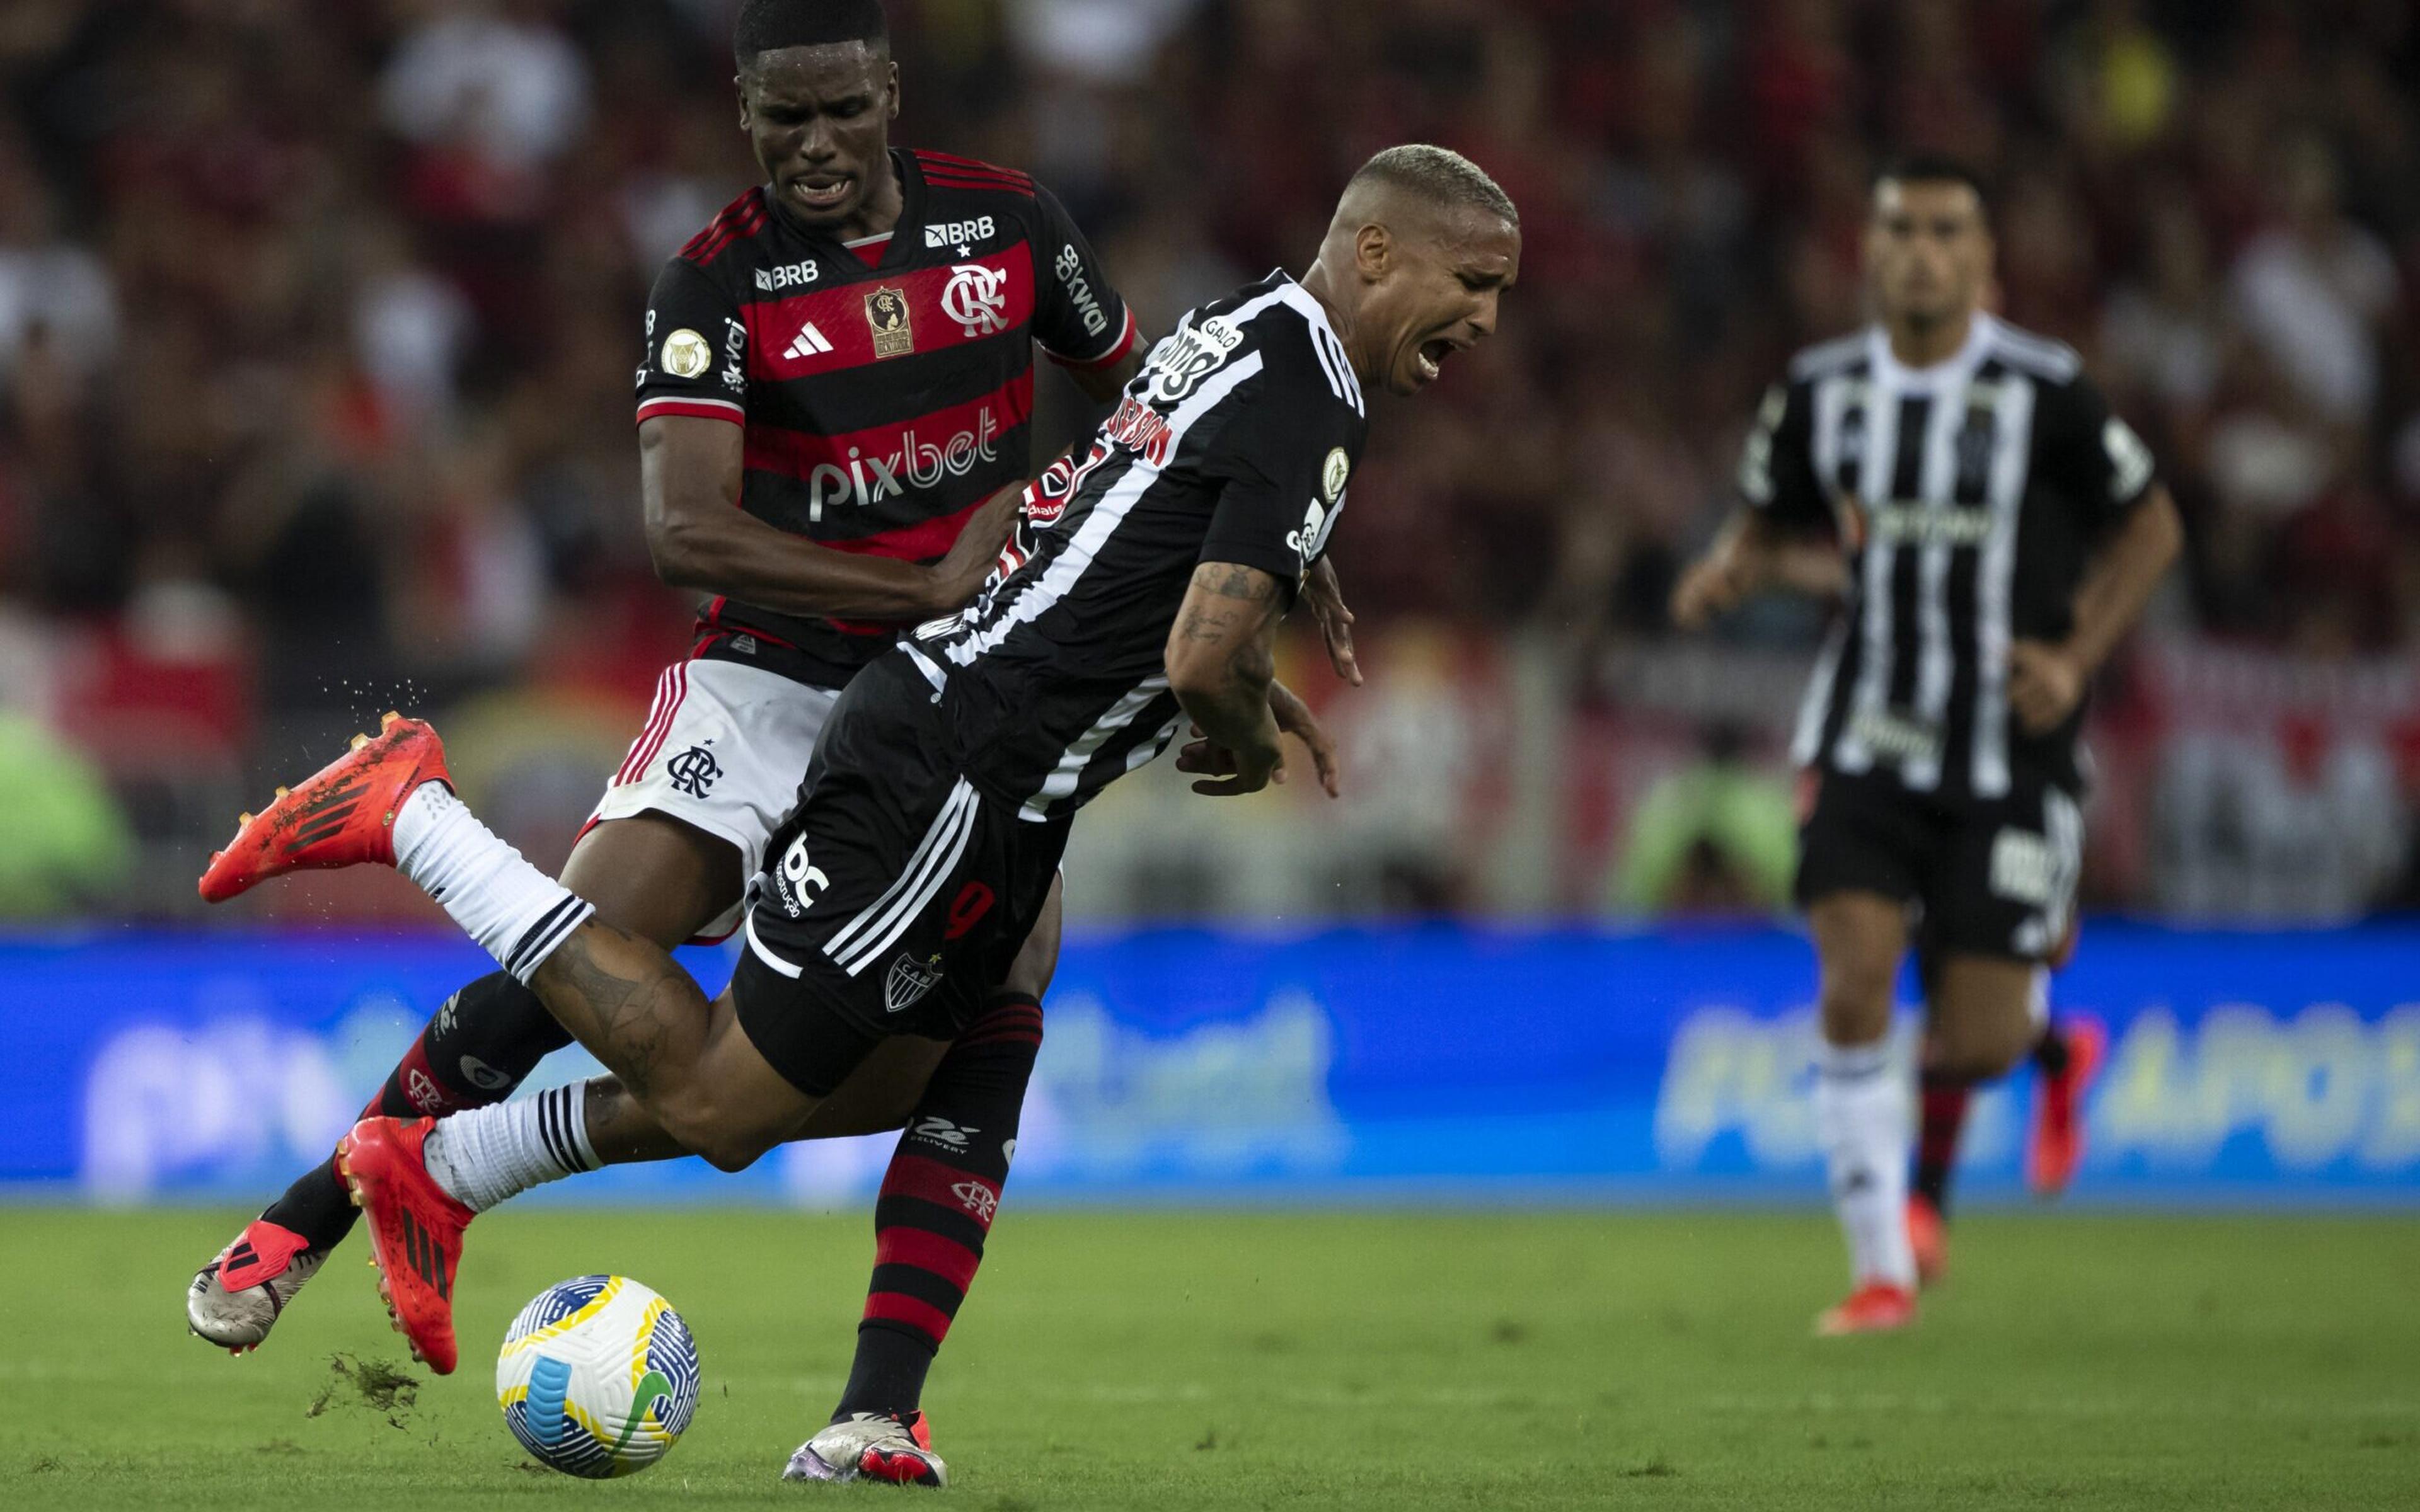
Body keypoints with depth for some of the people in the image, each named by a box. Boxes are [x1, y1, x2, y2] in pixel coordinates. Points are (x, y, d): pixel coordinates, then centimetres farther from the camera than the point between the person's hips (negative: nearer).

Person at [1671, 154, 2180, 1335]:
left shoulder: (2044, 394, -9)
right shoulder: (1820, 394, 0)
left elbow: (2149, 527, 3)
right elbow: (1773, 527, 15)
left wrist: (2077, 659, -9)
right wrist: (1726, 573, -9)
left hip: (2011, 760, -2)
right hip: (1868, 743, 2)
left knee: (1972, 1050, -4)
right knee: (1852, 993, -16)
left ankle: (2047, 1039, 36)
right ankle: (1882, 1271, -4)